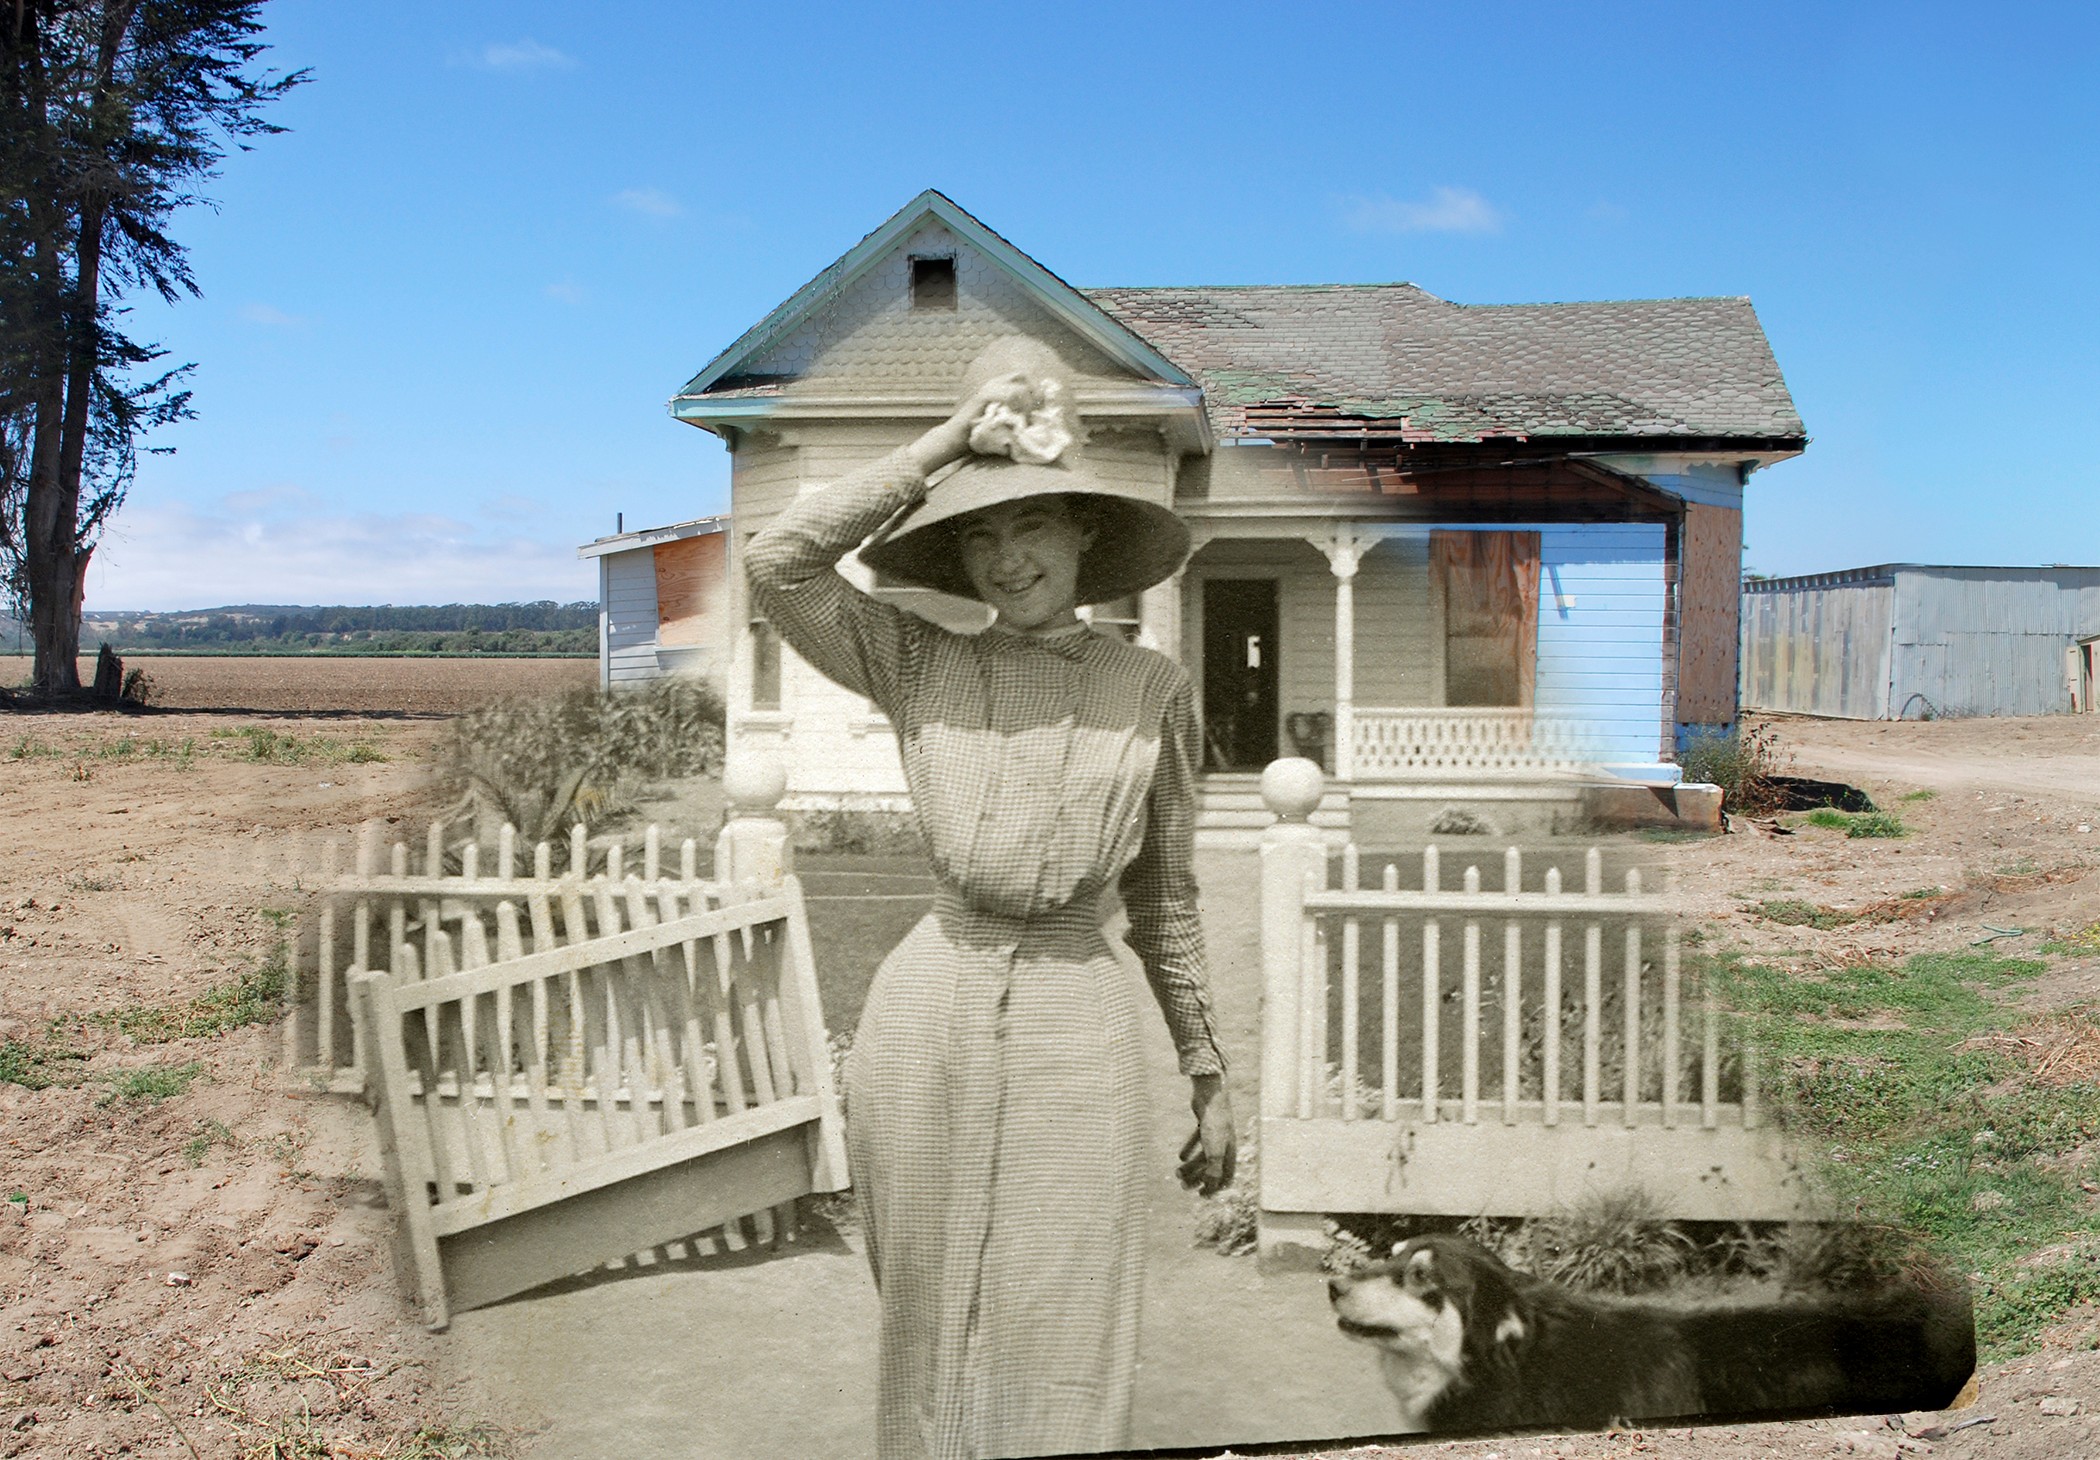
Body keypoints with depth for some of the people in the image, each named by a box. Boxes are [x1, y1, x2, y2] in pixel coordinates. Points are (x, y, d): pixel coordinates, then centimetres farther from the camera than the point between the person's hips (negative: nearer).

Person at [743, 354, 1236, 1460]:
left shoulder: (1152, 688, 5)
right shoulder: (923, 666, 4)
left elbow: (1167, 900, 11)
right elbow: (776, 565, -11)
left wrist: (1209, 1080, 13)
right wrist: (945, 441, -7)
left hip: (1077, 1029, 0)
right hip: (925, 1017, 1)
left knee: (1059, 1366, 4)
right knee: (929, 1331, 11)